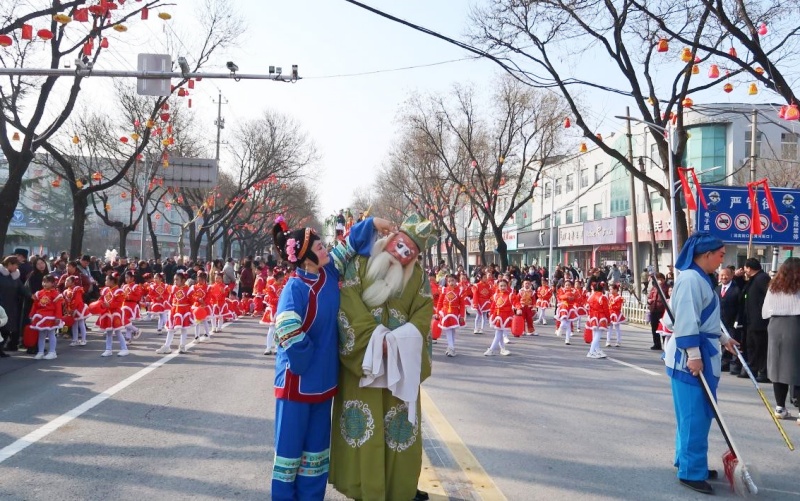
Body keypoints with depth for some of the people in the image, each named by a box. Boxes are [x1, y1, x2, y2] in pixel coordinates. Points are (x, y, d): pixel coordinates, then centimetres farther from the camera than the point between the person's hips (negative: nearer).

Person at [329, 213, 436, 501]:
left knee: (400, 422, 8)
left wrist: (397, 340, -17)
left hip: (401, 357, 3)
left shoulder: (418, 276, 6)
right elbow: (349, 303, -10)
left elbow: (424, 314, -1)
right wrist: (376, 338, -18)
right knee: (363, 420, 2)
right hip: (363, 354, -2)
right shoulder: (361, 263, -1)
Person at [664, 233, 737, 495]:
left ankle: (689, 462, 28)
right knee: (695, 415, -5)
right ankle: (690, 472, 4)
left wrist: (723, 339, 29)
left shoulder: (701, 279, 16)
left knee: (699, 413, 16)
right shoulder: (690, 279, -17)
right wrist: (693, 354, -24)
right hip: (690, 356, -10)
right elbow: (686, 320, -23)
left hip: (704, 354, 10)